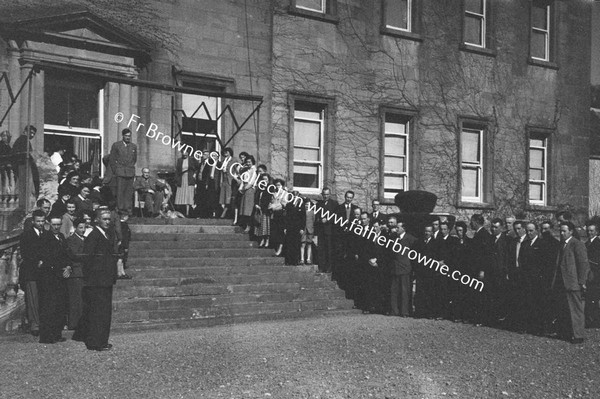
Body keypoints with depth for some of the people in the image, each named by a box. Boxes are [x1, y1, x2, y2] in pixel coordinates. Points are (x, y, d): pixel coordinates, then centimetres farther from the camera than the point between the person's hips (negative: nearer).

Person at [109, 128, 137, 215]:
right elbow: (111, 159, 6)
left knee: (129, 191, 2)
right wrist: (114, 171, 2)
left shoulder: (134, 146, 11)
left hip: (131, 172, 3)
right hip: (120, 172, -3)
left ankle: (128, 208, 8)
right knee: (120, 191, -6)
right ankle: (120, 209, -3)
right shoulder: (116, 145, 3)